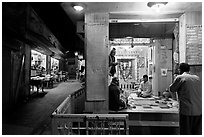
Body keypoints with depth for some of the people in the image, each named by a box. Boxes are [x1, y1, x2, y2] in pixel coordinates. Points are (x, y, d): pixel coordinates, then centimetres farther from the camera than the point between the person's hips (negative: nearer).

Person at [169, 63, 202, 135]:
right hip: (199, 111, 6)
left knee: (186, 132, 5)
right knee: (197, 132, 16)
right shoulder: (197, 78, 10)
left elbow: (172, 89, 4)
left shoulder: (180, 77, -7)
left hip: (187, 110, -5)